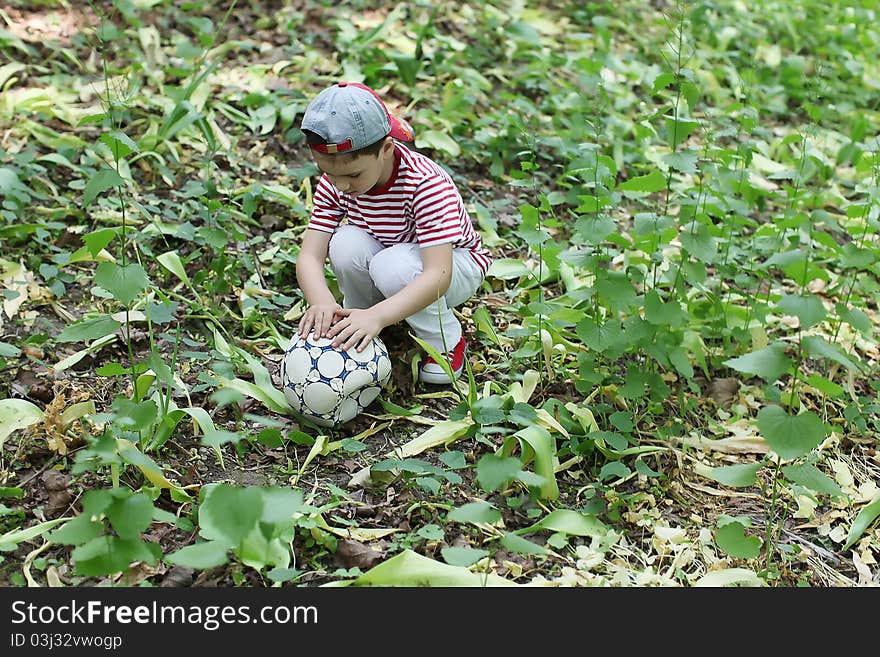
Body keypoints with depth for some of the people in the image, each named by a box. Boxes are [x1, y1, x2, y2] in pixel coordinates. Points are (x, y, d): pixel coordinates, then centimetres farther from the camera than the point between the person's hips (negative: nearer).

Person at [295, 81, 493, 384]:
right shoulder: (333, 184, -18)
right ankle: (357, 327, -3)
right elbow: (309, 256, -23)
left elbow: (438, 274, -42)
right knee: (345, 245, -29)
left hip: (455, 265, -4)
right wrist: (322, 302, -46)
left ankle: (446, 342, -11)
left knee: (393, 266, -37)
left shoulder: (426, 184, -34)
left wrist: (378, 316, -55)